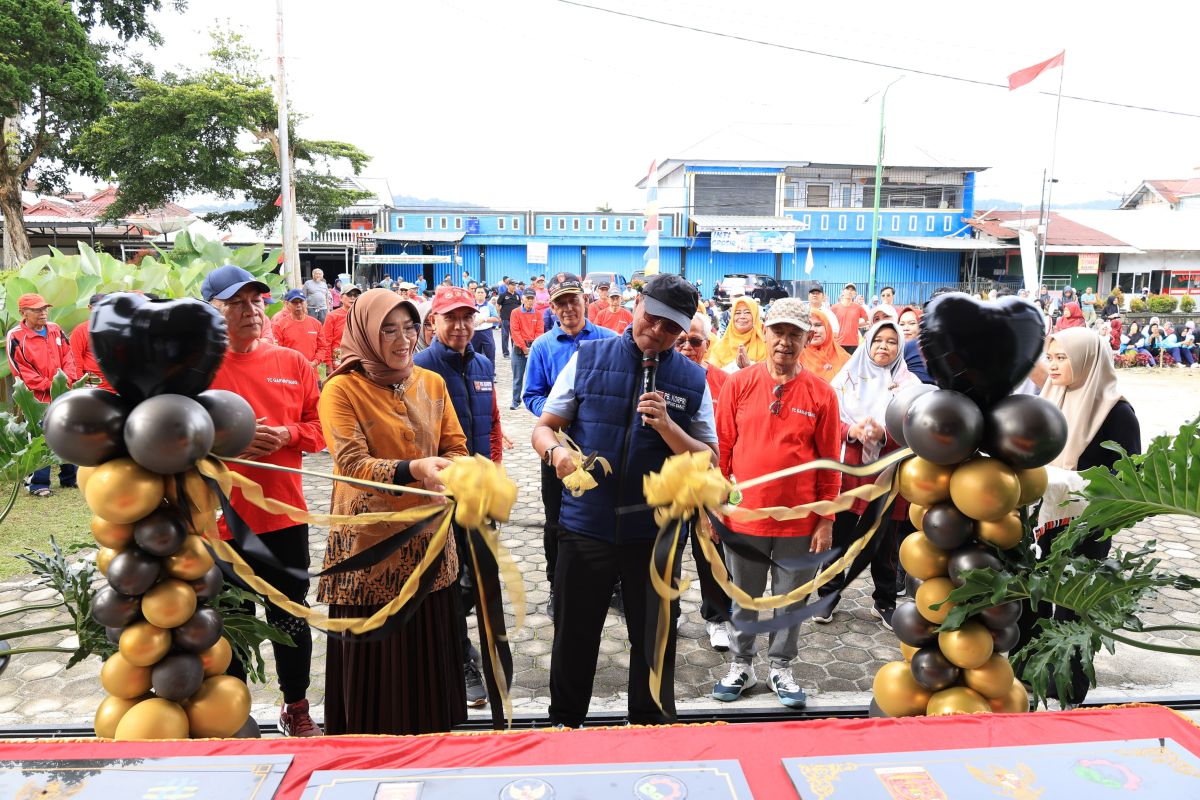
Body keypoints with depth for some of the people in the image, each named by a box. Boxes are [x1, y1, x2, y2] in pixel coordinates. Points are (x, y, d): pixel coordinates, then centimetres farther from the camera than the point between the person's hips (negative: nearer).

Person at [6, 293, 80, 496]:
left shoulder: (55, 330, 8)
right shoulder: (15, 337, -8)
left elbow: (68, 357, 11)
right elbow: (20, 370, -11)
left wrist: (68, 379, -6)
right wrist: (48, 385, -15)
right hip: (36, 399, -5)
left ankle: (69, 477, 24)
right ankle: (38, 484, 7)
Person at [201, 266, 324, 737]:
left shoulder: (291, 362, 2)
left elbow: (319, 425, 6)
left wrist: (286, 436, -13)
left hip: (284, 515, 2)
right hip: (220, 519, -2)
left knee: (290, 618, 16)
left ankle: (296, 707, 36)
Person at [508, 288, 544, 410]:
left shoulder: (538, 314, 6)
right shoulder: (515, 313, 0)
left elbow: (539, 332, 2)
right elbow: (515, 331, -5)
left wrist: (533, 347, -10)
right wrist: (524, 347, -10)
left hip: (534, 348, 1)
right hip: (519, 348, -1)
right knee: (517, 376, 2)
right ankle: (515, 401, 10)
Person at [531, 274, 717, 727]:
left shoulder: (692, 379, 1)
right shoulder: (588, 359, -1)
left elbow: (708, 462, 0)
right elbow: (543, 428, 1)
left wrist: (667, 427, -17)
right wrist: (555, 451, -22)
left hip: (655, 532, 1)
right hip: (585, 526, 0)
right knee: (573, 639, 15)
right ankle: (563, 726, 40)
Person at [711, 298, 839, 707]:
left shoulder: (821, 393, -3)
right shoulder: (739, 384, -3)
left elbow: (829, 462, 0)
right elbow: (722, 448, 1)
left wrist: (826, 522, -2)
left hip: (799, 521, 0)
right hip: (745, 516, 0)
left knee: (791, 600, 13)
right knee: (743, 598, 15)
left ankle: (781, 667, 33)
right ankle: (741, 665, 33)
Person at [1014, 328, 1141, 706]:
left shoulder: (1116, 412, -12)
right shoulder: (1051, 400, 6)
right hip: (1040, 522, 6)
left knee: (1070, 613, 7)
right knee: (1029, 606, 14)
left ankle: (1065, 697, 24)